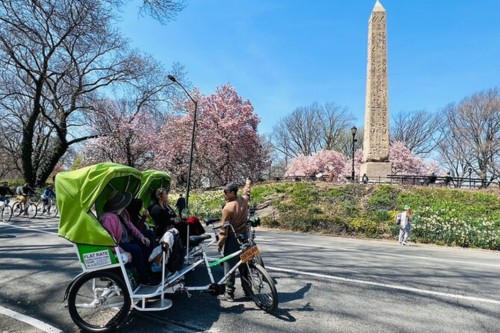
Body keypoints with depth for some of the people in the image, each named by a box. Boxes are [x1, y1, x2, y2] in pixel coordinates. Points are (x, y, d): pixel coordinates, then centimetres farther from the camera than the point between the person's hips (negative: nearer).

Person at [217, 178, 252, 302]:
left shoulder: (227, 208, -19)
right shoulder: (244, 200, -2)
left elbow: (224, 229, -16)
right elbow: (246, 191, 22)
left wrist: (220, 244, -8)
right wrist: (248, 182, 41)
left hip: (232, 239, -6)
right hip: (244, 236, 6)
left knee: (229, 265, 3)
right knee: (244, 264, 16)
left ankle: (229, 293, 8)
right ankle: (247, 290, 25)